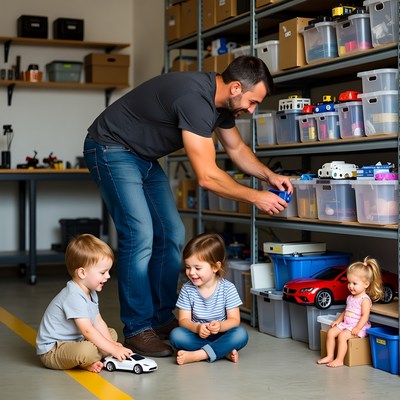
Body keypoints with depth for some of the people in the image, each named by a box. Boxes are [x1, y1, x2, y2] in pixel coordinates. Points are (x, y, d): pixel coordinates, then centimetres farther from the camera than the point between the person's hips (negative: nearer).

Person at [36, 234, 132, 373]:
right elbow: (87, 330, -31)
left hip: (75, 341, 11)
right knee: (86, 350, -39)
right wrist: (113, 349, -29)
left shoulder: (90, 293, 8)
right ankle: (85, 362, -4)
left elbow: (99, 323, 7)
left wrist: (112, 344, -7)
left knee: (112, 333, 15)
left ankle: (87, 360, -6)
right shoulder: (73, 296, -27)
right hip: (52, 350, -11)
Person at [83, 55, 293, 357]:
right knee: (140, 236, -17)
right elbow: (207, 176, -31)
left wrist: (269, 175, 1)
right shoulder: (195, 99, -32)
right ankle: (137, 330, -8)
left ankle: (162, 319, 13)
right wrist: (256, 197, -20)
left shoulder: (221, 101, -2)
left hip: (144, 157, 10)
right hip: (111, 149, -10)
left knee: (172, 235, 4)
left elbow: (237, 148, 16)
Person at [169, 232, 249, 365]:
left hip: (221, 335, -1)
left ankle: (195, 355, -33)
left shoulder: (228, 288, -7)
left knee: (241, 334, -31)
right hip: (197, 336, 1)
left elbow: (234, 320, -9)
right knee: (176, 335, -28)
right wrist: (197, 328, -29)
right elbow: (183, 320, -6)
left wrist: (219, 326, -32)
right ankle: (224, 351, -25)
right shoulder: (187, 289, -3)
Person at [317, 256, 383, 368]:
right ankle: (330, 356, -3)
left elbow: (365, 316, -19)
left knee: (342, 336, -27)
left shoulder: (365, 299, -13)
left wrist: (357, 328, -27)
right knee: (331, 332, -6)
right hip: (346, 324, 9)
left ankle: (339, 360, -22)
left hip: (358, 327, -9)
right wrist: (338, 320, 13)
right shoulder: (350, 298, 14)